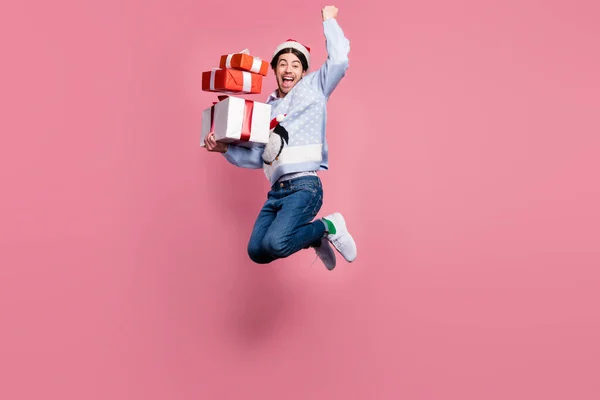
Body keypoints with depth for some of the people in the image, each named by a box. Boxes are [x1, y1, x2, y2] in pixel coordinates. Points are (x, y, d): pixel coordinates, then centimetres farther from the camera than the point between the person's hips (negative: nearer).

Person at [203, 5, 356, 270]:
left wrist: (328, 19, 3)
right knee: (257, 252, -2)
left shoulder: (313, 87, 8)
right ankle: (315, 238, 19)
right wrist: (225, 149, 8)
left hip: (304, 185, -6)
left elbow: (339, 59, -9)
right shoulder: (267, 108, 22)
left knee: (275, 244, -26)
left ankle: (328, 226, 0)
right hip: (277, 190, 7)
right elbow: (257, 157, 21)